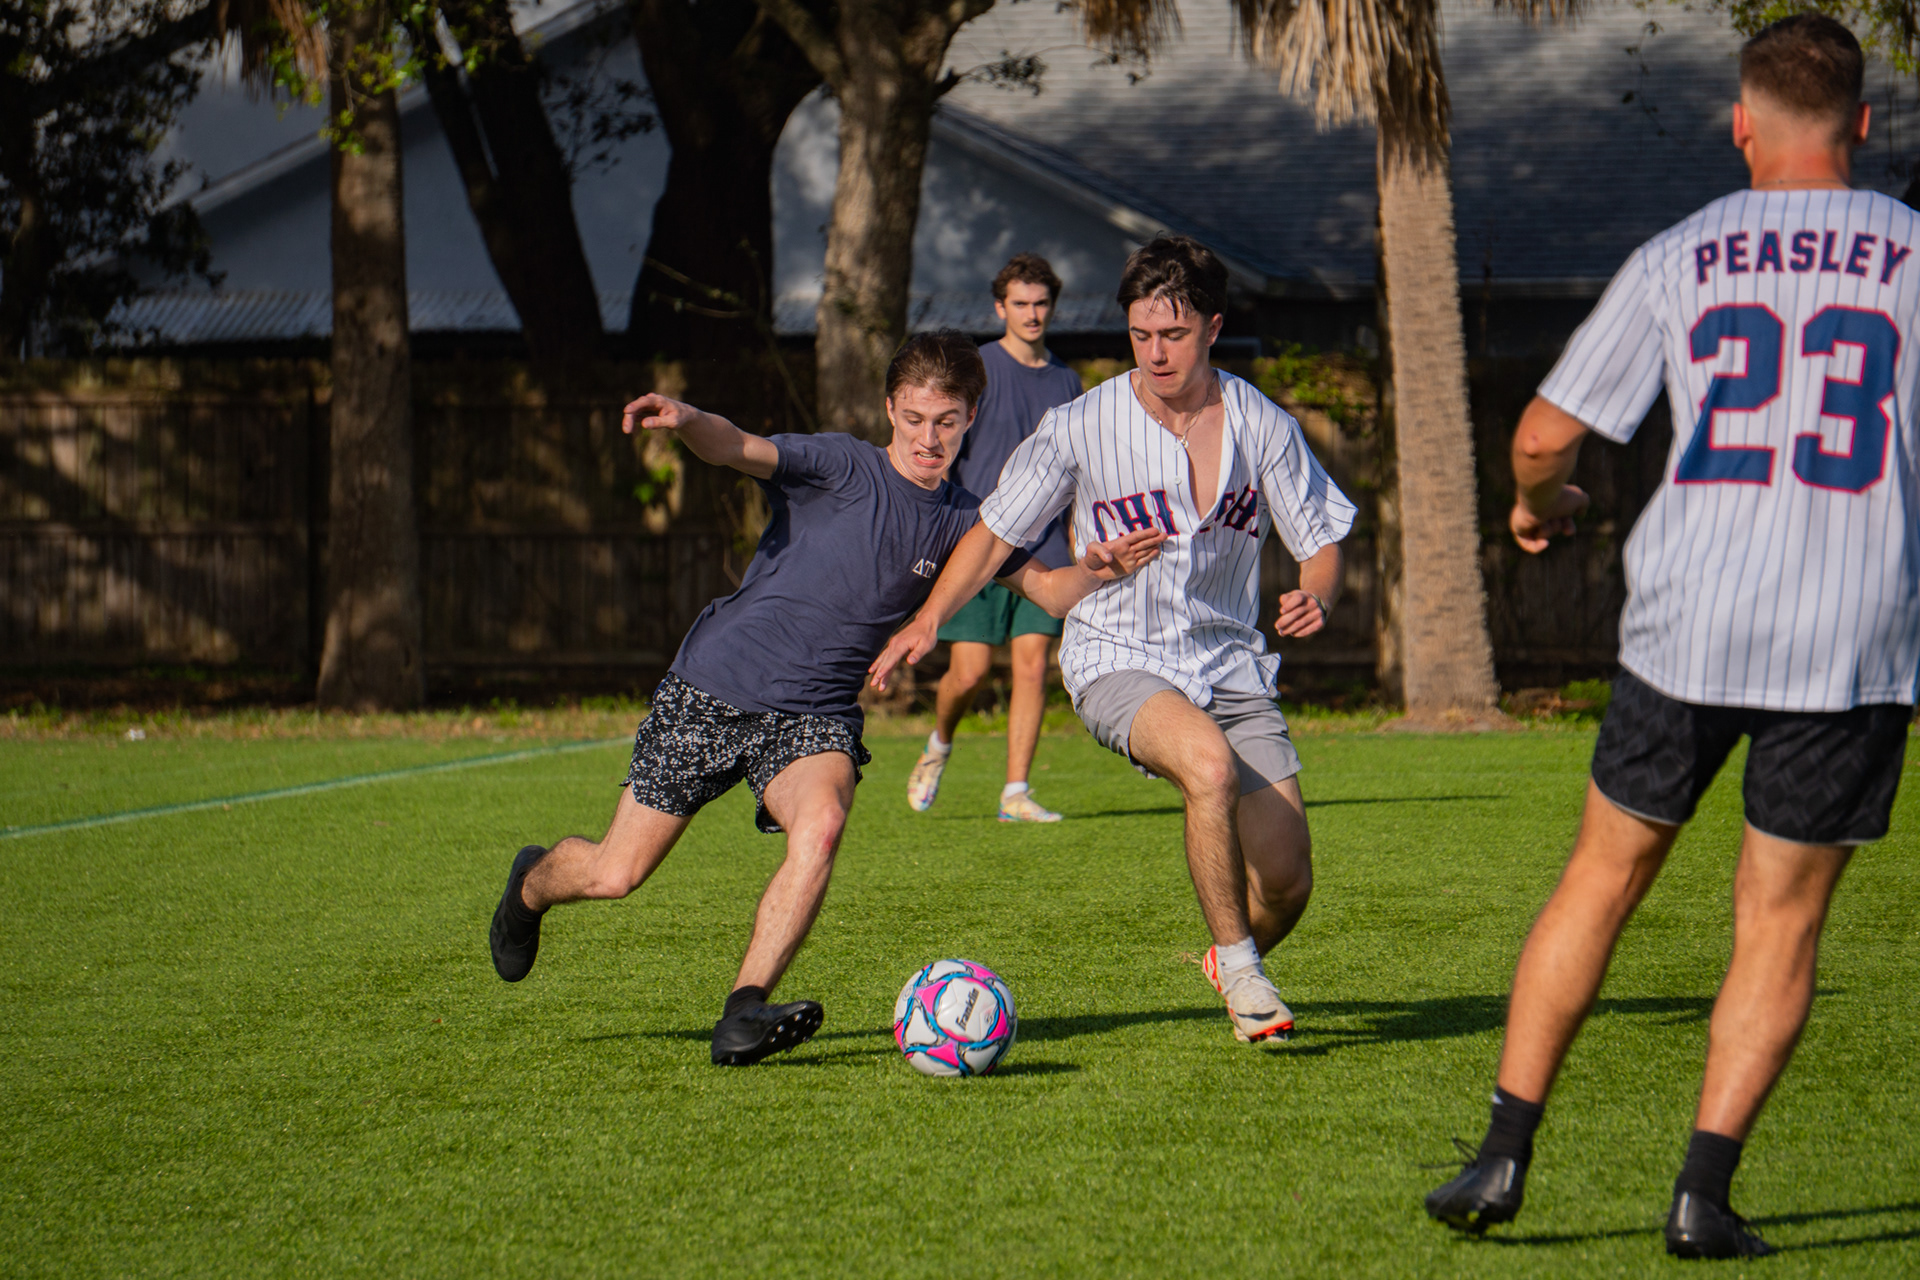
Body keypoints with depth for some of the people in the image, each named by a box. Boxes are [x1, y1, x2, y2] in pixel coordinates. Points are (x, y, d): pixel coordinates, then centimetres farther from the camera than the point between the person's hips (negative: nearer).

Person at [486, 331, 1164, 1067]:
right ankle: (533, 883, 36)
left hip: (815, 717, 3)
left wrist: (1096, 571, -14)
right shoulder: (843, 469, -10)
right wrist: (686, 422, -49)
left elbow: (1048, 590, 10)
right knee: (616, 875, -1)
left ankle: (743, 1014, -32)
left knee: (821, 823, -32)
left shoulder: (961, 523, 5)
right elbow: (738, 450, -26)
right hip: (712, 691, -3)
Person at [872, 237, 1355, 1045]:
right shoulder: (1081, 427, -7)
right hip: (1117, 660, -3)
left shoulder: (1262, 426, -1)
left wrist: (1316, 594, -16)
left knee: (1286, 882, -6)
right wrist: (928, 620, -14)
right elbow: (997, 531, 0)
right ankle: (1238, 969, -19)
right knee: (1208, 761, -37)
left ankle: (1235, 963, 31)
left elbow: (1321, 540, 7)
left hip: (1229, 662, 3)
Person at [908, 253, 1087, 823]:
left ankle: (1016, 791, 1)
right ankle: (939, 745, 24)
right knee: (969, 672, -6)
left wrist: (1079, 553, 17)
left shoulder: (1065, 380, 12)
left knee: (1032, 667, -4)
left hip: (1042, 550, 4)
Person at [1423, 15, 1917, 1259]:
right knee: (1781, 922, 9)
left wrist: (1539, 503, 25)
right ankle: (1705, 1191, 1)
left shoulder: (1676, 260, 3)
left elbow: (1548, 432, 5)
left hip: (1686, 627, 1)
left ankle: (1505, 1155, 14)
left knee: (1603, 876, 16)